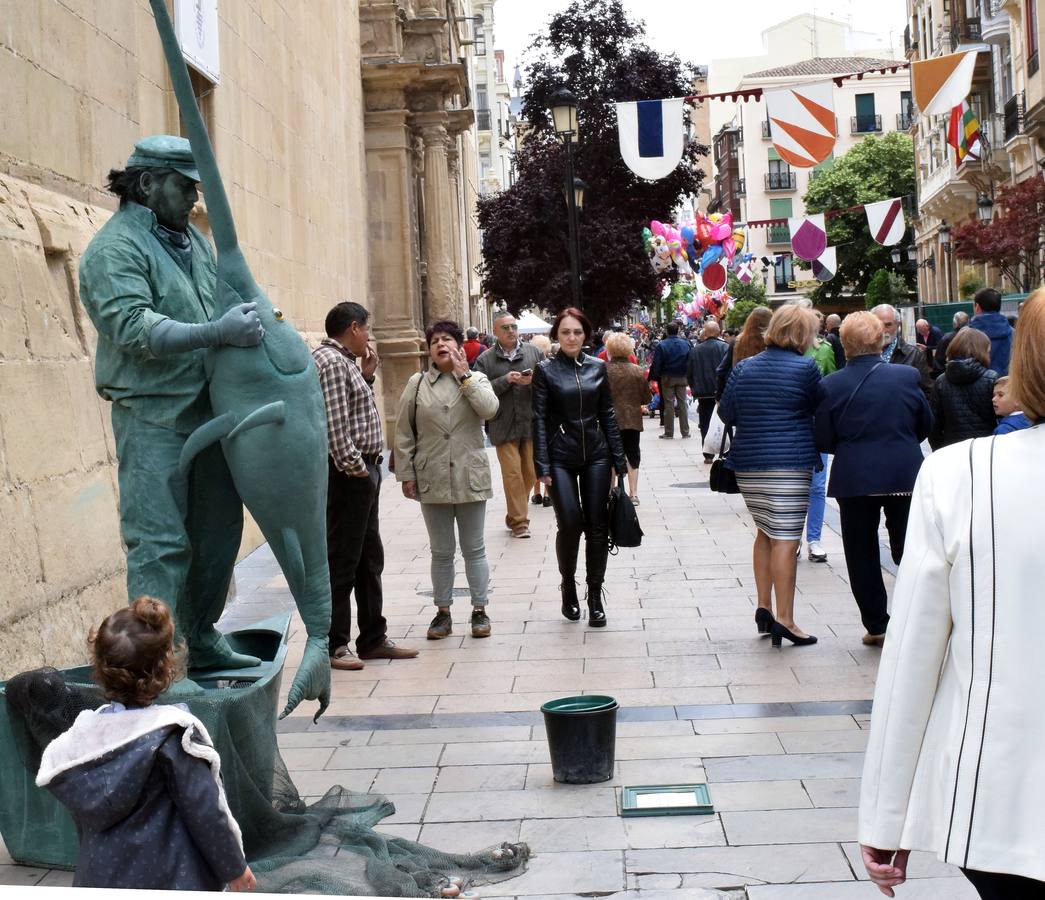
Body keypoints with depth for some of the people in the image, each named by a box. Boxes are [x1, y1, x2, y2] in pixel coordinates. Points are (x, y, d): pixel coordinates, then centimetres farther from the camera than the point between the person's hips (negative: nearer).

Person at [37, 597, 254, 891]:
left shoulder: (83, 733, -2)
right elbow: (204, 812, -15)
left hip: (98, 879, 5)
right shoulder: (172, 735, -18)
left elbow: (81, 816, 9)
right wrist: (234, 867, -3)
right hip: (168, 879, -5)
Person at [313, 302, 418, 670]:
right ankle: (334, 645, 3)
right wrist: (353, 466, -20)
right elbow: (334, 421, -22)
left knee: (369, 557, 15)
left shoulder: (344, 361, 17)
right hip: (349, 474, -11)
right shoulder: (330, 361, -15)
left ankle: (373, 638, 23)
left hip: (364, 471, 11)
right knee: (341, 560, -4)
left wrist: (366, 376, 12)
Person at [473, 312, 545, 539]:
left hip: (531, 424, 2)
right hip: (504, 426, -2)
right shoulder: (485, 360, 3)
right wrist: (505, 380, -16)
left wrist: (533, 381, -13)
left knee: (530, 472, 7)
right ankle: (519, 522, 2)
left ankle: (515, 516, 25)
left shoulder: (534, 352, 8)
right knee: (512, 474, -5)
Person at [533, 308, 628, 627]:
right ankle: (568, 586, 16)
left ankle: (595, 595, 13)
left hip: (595, 456, 3)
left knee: (597, 526, 2)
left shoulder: (597, 368, 5)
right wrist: (542, 465, -9)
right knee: (569, 524, -9)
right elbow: (540, 419, -3)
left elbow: (608, 415, 8)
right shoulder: (546, 370, -2)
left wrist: (619, 459, 5)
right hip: (561, 459, -2)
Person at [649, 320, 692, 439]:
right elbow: (690, 362, 2)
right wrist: (688, 375, 11)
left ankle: (669, 432, 4)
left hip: (667, 378, -2)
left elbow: (656, 364, -10)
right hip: (682, 377, 2)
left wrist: (656, 376, 3)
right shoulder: (685, 344, -1)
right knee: (682, 404, 8)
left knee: (668, 405, 2)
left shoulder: (661, 345, -11)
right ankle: (685, 432, 8)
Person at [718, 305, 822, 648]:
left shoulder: (744, 367, 7)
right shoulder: (805, 368, -7)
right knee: (785, 538, -6)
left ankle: (763, 606, 19)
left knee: (765, 532, 19)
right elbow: (818, 409, 5)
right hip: (790, 464, -6)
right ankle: (784, 619, -8)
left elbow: (726, 413, 9)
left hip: (748, 465, 6)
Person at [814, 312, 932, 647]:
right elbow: (925, 425, 9)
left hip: (855, 479, -1)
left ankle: (877, 626, 14)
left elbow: (823, 441, -4)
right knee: (908, 550, 13)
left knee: (862, 555, 10)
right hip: (904, 476, 1)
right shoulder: (908, 377, -4)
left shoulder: (830, 386, -8)